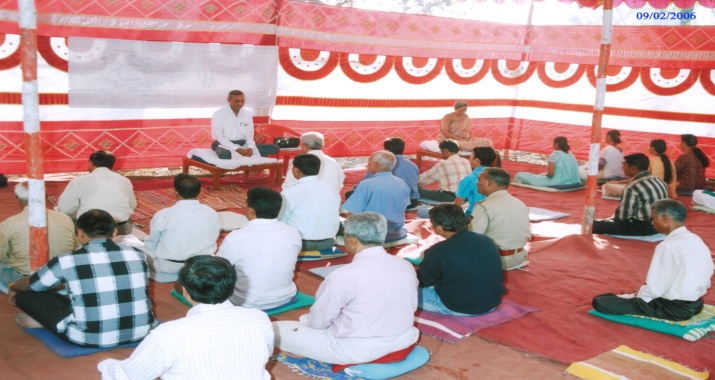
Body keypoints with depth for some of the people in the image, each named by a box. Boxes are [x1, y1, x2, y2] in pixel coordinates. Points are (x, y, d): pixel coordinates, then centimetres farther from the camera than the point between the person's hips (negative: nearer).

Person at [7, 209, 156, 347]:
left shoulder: (68, 261, -7)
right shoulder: (138, 255, 2)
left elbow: (30, 285, 13)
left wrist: (13, 288, 39)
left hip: (90, 338, -3)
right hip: (141, 332, 4)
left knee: (27, 292, 10)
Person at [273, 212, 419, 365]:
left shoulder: (344, 276, -25)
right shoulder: (407, 267, -7)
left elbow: (320, 320, -13)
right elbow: (411, 308, 6)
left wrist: (304, 320, 10)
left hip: (355, 351, -7)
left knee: (276, 329, 1)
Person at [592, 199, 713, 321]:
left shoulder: (669, 246, -20)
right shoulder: (697, 241, 6)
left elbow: (655, 288, -20)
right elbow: (706, 282, 13)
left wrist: (637, 295, 1)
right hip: (696, 305, 9)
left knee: (600, 301, -12)